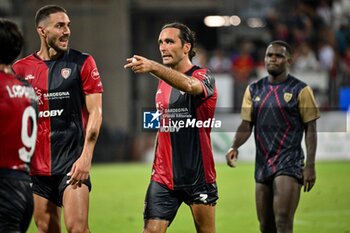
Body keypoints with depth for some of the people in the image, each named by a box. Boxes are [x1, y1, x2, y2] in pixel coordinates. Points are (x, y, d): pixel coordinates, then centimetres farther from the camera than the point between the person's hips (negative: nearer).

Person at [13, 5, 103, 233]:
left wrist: (86, 157, -12)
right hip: (37, 165, 3)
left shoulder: (82, 63, 0)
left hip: (72, 161, -3)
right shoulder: (21, 68, 6)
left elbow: (95, 112, -4)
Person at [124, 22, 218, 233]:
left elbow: (189, 85, -35)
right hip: (163, 176, 5)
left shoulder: (204, 77, -9)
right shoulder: (163, 82, 13)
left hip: (198, 175, -5)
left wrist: (153, 67, -50)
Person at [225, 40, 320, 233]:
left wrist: (310, 166, -10)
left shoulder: (300, 90, -2)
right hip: (262, 165, 5)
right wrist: (235, 147, -11)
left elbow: (310, 129, -3)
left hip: (289, 164, -5)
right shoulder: (254, 90, 11)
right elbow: (246, 125, 9)